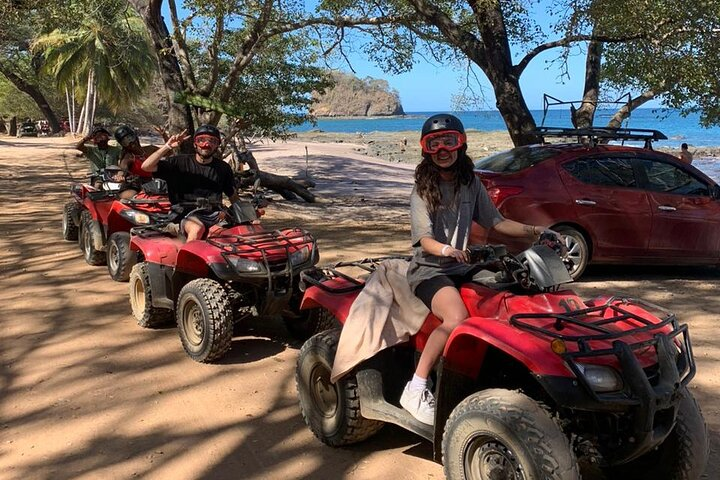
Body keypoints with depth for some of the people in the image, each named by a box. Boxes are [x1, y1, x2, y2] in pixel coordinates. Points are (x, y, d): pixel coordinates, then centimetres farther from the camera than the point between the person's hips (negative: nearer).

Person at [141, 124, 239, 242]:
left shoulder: (223, 168, 15)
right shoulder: (181, 162, 5)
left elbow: (233, 197, 21)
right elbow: (146, 167, -4)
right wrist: (167, 147, -13)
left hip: (214, 213, 3)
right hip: (189, 214, -3)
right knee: (198, 228, -37)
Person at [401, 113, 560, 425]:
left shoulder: (471, 184, 10)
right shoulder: (423, 189, -6)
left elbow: (496, 221, 14)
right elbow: (424, 240, -17)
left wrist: (534, 231, 1)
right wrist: (444, 249, -38)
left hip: (462, 268, 6)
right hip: (429, 271, -6)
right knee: (457, 318, -33)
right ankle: (416, 389, -24)